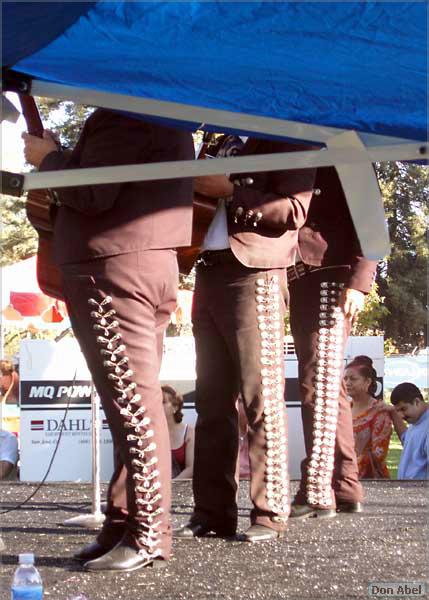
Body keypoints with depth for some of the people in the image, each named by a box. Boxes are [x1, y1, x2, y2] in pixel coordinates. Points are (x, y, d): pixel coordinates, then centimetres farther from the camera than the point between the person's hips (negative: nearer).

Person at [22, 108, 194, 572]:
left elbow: (92, 193, -19)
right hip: (147, 266, 11)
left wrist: (47, 158, -3)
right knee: (134, 402, 11)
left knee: (131, 402, -9)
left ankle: (148, 537, -6)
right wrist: (59, 160, 15)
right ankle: (124, 524, 17)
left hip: (114, 269, -11)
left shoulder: (122, 113, -12)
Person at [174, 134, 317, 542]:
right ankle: (212, 511, 8)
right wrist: (197, 188, 7)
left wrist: (229, 190, -14)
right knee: (212, 400, 5)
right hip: (209, 274, 7)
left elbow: (294, 210, -10)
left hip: (254, 274, -7)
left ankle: (270, 513, -4)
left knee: (261, 398, -8)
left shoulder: (282, 140, 4)